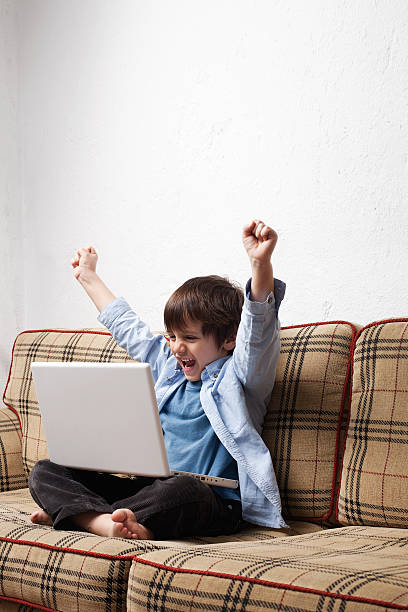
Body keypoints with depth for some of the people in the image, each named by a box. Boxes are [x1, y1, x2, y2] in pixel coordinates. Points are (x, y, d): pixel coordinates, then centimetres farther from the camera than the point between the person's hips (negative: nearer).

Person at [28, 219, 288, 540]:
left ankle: (71, 512, -35)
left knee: (181, 490, -45)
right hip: (150, 486, 7)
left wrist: (261, 263, -36)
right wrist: (88, 276, 45)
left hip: (211, 502, -7)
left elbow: (258, 326, -19)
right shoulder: (168, 365, 20)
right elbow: (126, 326, 35)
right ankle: (106, 521, -34)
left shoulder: (237, 377, 0)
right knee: (46, 471, -7)